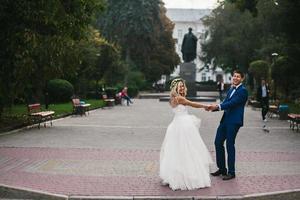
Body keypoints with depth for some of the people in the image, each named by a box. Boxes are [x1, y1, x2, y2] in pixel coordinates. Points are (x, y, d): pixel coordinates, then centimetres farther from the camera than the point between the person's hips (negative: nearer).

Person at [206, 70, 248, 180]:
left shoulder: (243, 90, -10)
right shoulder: (231, 89, 18)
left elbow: (232, 103, -19)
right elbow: (225, 103, 13)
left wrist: (217, 106, -25)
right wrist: (213, 107, -3)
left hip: (234, 121, -8)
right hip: (225, 120, 9)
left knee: (230, 145, -3)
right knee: (218, 142, 10)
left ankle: (231, 172, 10)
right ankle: (221, 169, 23)